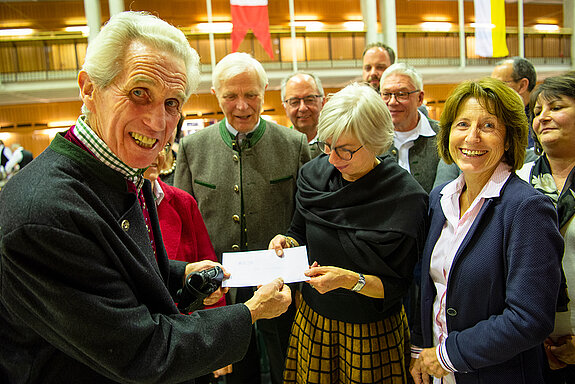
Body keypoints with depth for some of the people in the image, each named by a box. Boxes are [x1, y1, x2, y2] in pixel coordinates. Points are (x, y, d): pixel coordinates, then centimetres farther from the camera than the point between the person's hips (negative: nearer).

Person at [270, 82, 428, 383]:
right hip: (312, 318, 4)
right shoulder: (314, 174, -6)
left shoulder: (407, 197, -19)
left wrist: (351, 280, -30)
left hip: (371, 332, -3)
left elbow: (399, 285, -14)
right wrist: (287, 242, -12)